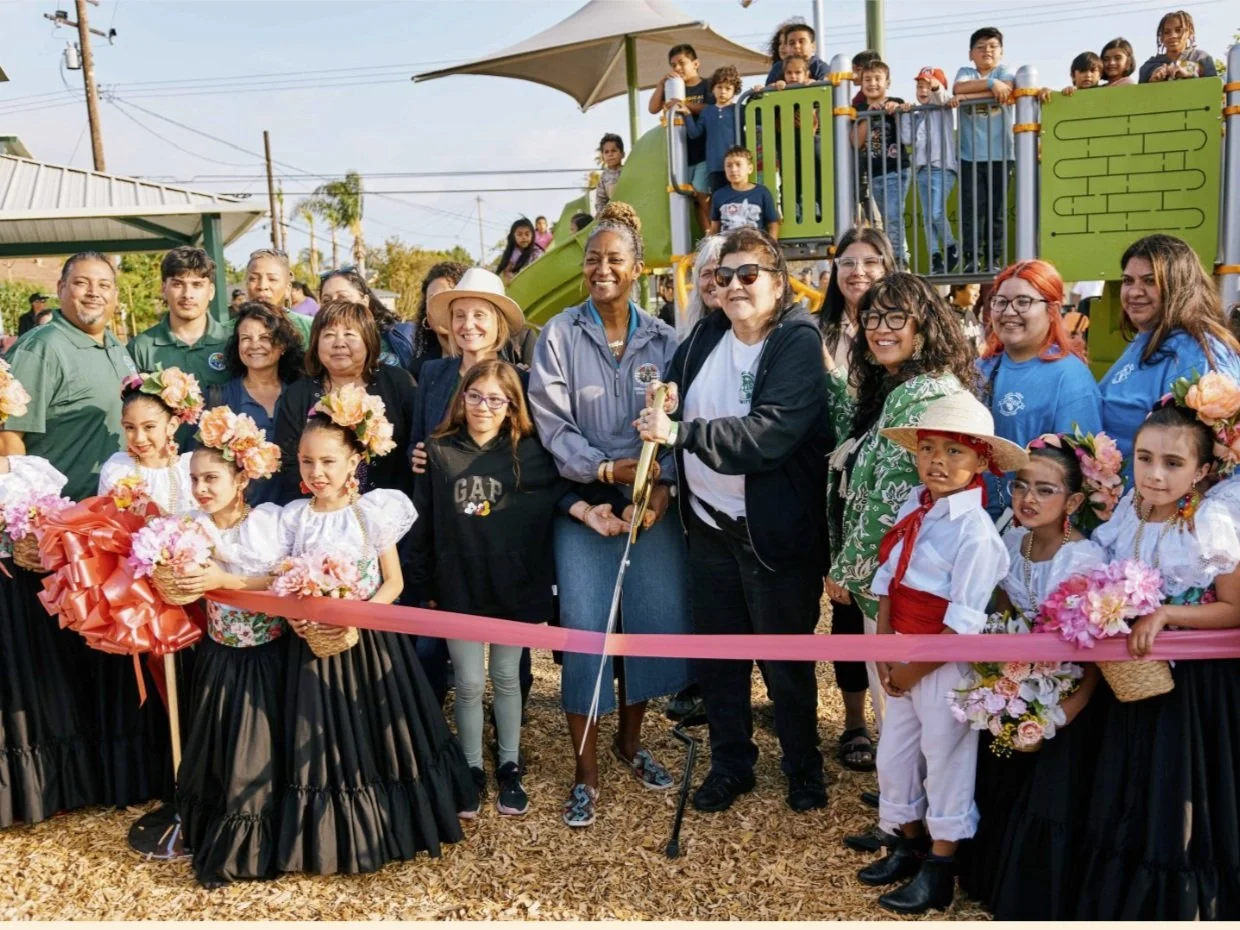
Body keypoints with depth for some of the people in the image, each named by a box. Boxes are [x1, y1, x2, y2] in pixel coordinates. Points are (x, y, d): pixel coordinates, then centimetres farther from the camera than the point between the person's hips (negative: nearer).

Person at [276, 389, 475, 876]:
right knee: (326, 741, 8)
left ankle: (392, 826, 29)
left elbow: (393, 583, -5)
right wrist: (292, 616, -17)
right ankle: (334, 837, 26)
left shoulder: (374, 510, -7)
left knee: (379, 735, 9)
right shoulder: (292, 517, -1)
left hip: (371, 639, -1)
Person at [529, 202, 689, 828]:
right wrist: (607, 471, -17)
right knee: (584, 628, -3)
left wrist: (661, 486, -15)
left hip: (652, 503, 2)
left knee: (653, 619, 6)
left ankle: (630, 740, 32)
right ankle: (585, 774, 12)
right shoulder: (559, 335, -2)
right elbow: (551, 425, -7)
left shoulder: (662, 340, 4)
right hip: (584, 503, -2)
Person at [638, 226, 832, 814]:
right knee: (715, 653, 16)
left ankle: (804, 766, 31)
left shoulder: (799, 343, -13)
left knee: (786, 657, 9)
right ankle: (729, 764, 34)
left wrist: (681, 433, -29)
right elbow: (669, 392, 21)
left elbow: (770, 434, -26)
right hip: (709, 523, 6)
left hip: (775, 529, -6)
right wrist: (663, 401, -3)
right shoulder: (705, 336, 4)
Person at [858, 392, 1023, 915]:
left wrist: (913, 671, -14)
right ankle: (910, 845, 41)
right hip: (903, 661, 7)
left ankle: (939, 872, 28)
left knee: (945, 763, 10)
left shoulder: (975, 532, -22)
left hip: (947, 667, -7)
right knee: (894, 755, 19)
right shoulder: (913, 510, 0)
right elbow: (888, 583, 2)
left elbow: (961, 628, -21)